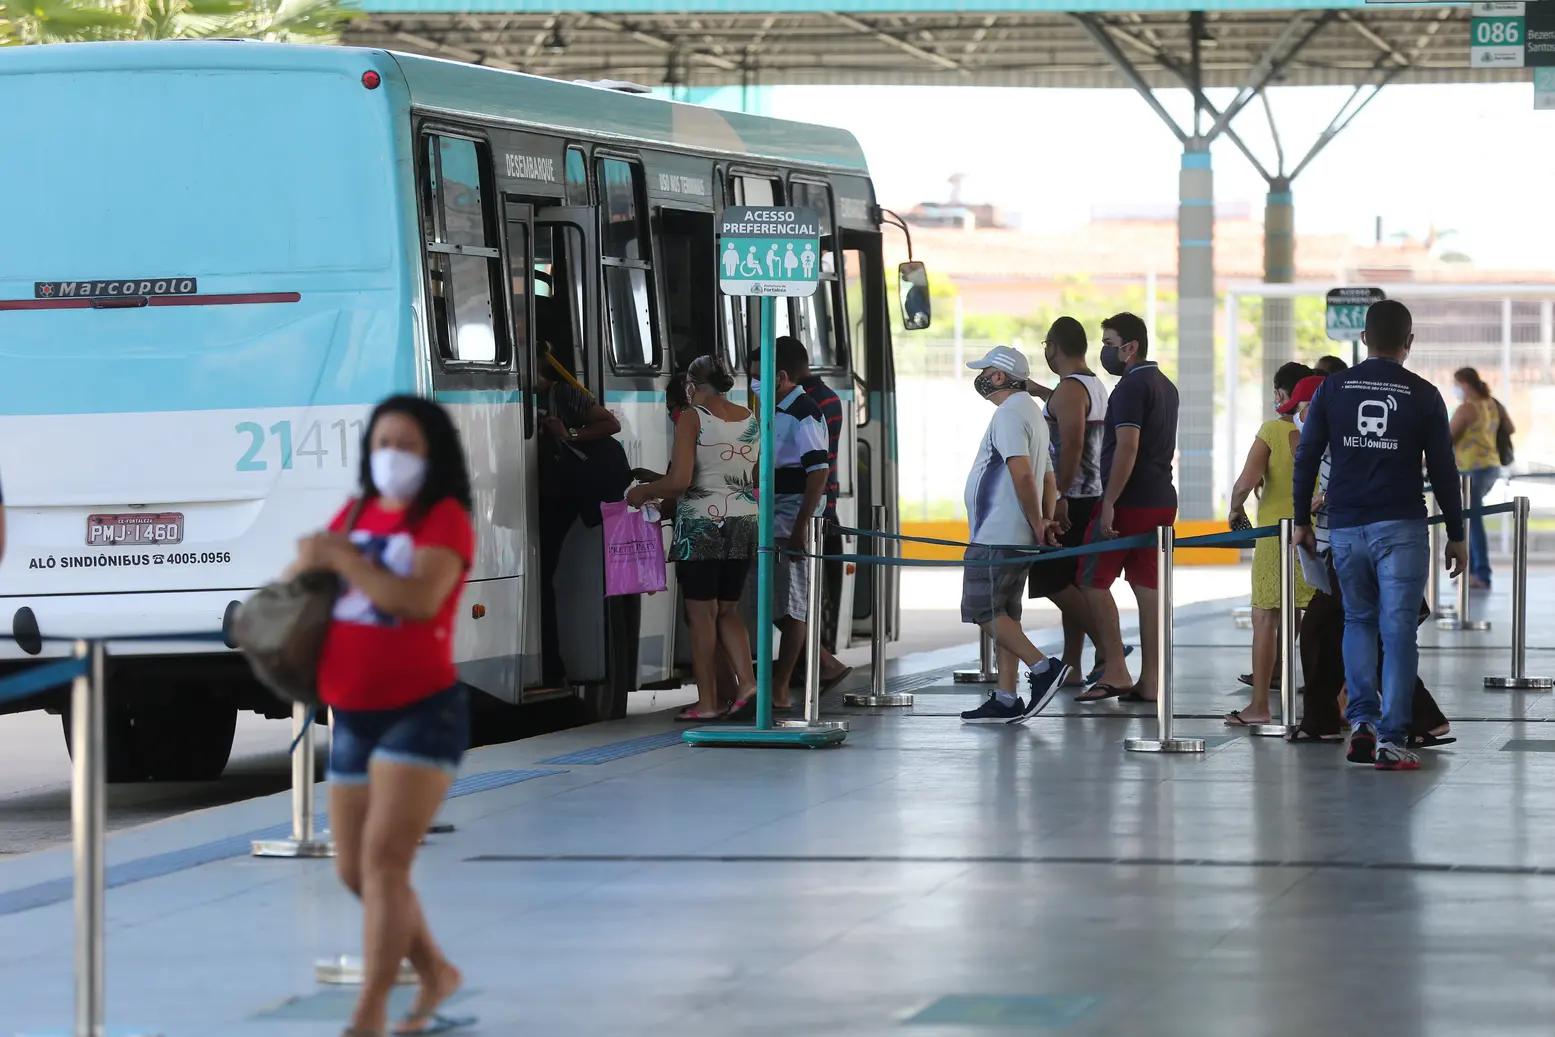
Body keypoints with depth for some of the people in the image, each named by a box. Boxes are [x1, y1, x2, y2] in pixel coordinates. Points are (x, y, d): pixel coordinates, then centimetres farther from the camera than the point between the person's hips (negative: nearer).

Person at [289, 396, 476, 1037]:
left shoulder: (445, 519, -8)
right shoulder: (354, 514, 12)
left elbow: (420, 599, -24)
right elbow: (301, 582, 24)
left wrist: (343, 558, -19)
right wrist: (307, 563, 1)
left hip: (421, 712, -8)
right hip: (354, 716, 8)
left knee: (384, 860, -16)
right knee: (354, 870, 12)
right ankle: (436, 973, 31)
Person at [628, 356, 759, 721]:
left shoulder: (692, 418, -10)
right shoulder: (750, 419, 8)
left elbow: (679, 481, -18)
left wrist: (642, 492, -2)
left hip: (700, 525, -6)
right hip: (743, 522, 6)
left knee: (702, 615, 2)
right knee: (727, 610, 16)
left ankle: (707, 702, 3)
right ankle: (746, 681, -1)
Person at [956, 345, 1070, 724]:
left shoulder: (1008, 415, -14)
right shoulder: (1031, 412, 20)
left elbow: (1022, 474, -24)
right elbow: (1047, 477, 22)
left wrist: (1036, 524, -17)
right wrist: (1046, 519, 9)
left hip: (996, 538, -10)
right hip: (1017, 538, 10)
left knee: (985, 611, -9)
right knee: (1003, 614, 10)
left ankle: (1042, 668, -15)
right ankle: (1005, 700, 8)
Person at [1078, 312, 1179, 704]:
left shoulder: (1131, 386, -13)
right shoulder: (1166, 386, 17)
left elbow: (1127, 447, -21)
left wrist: (1109, 504, -22)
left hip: (1129, 501, -9)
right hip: (1162, 500, 9)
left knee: (1094, 579, -1)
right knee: (1148, 585, 7)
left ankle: (1115, 671, -7)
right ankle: (1149, 681, 4)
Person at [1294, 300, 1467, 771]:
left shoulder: (1333, 388, 2)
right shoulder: (1423, 395, -2)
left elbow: (1306, 458, 4)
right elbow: (1443, 471, 1)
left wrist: (1301, 520, 14)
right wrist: (1456, 535, 9)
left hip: (1346, 528, 2)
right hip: (1400, 528, -2)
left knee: (1358, 621, 18)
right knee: (1398, 630, -2)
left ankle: (1361, 719, 5)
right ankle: (1391, 740, -7)